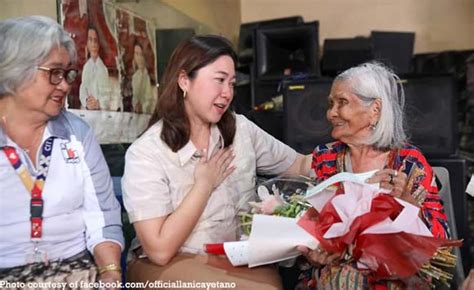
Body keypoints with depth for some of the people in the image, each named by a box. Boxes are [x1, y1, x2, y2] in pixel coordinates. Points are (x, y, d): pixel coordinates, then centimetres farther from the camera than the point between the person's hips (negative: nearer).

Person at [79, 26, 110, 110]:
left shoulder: (103, 68, -4)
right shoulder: (86, 66, 8)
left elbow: (107, 94, -4)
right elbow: (82, 91, 5)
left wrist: (98, 103, -20)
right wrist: (86, 101, -13)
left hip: (101, 111, -2)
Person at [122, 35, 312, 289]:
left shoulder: (241, 129, 2)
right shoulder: (145, 153, -15)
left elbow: (300, 166, 7)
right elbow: (160, 250, -19)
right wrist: (204, 184, -15)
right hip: (171, 265, -5)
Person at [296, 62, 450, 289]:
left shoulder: (410, 161, -2)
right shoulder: (324, 158, 3)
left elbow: (440, 235, -4)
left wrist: (405, 198, -20)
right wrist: (312, 254, -15)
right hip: (334, 269, 2)